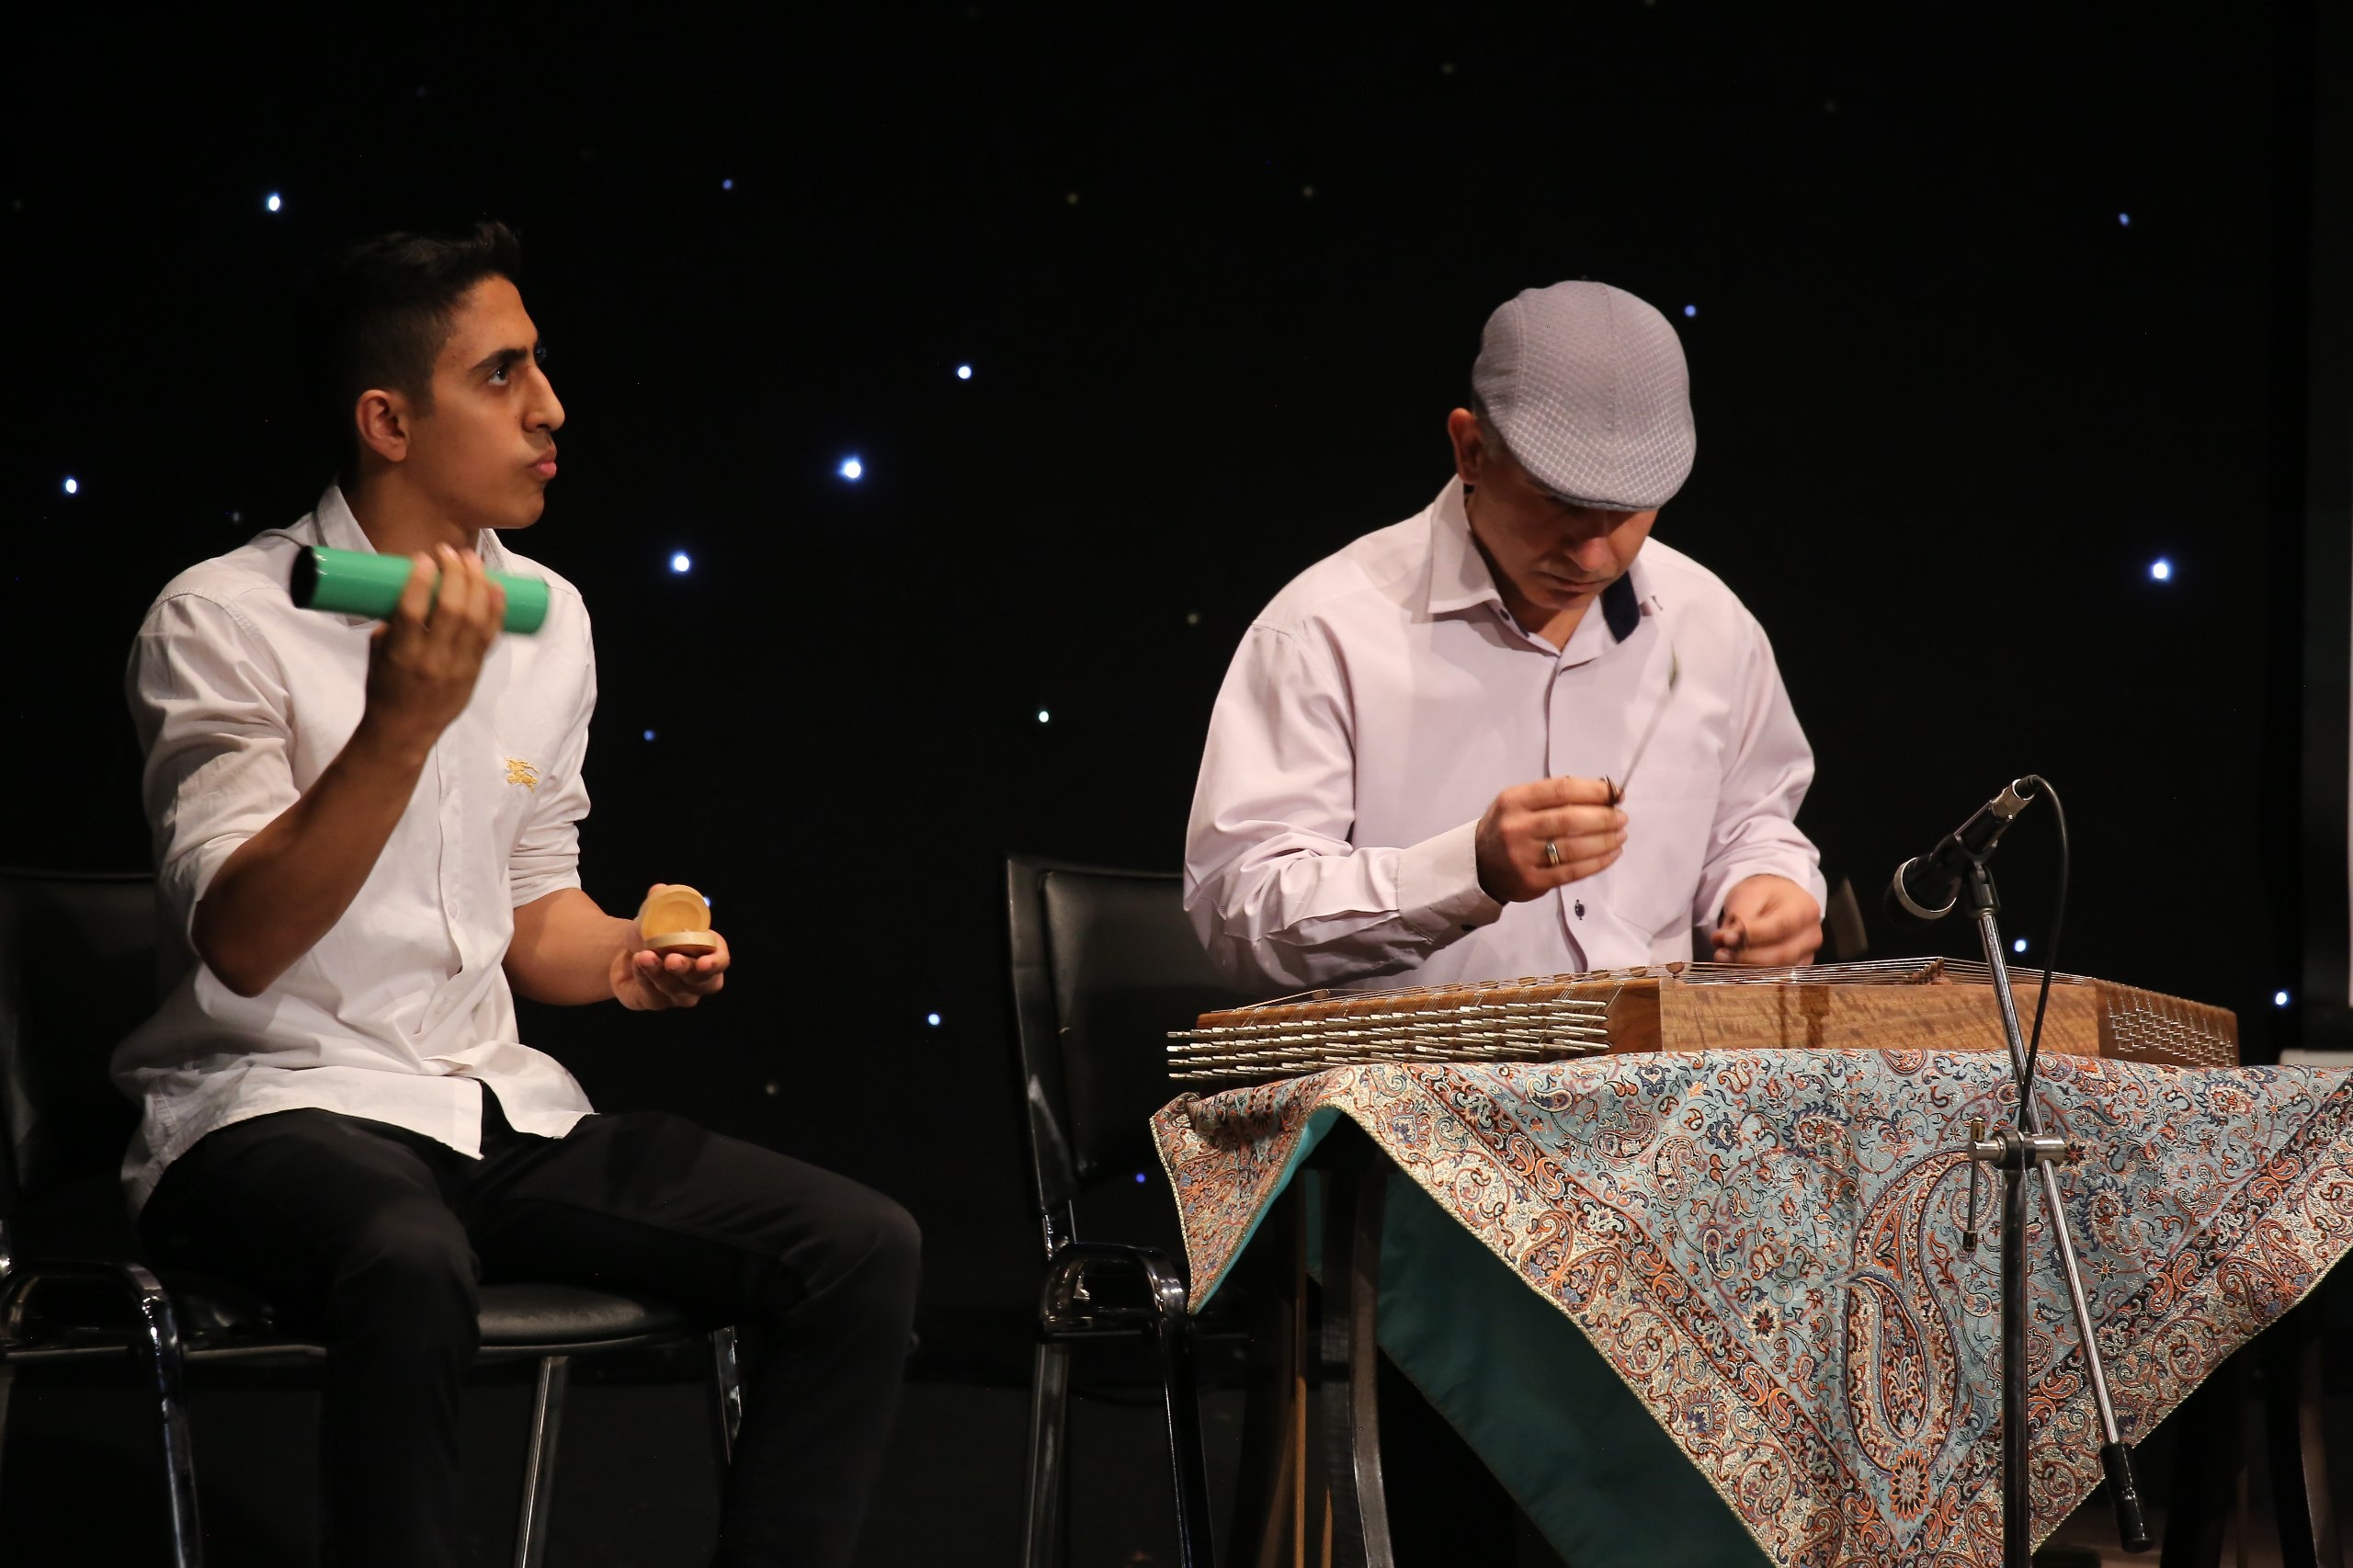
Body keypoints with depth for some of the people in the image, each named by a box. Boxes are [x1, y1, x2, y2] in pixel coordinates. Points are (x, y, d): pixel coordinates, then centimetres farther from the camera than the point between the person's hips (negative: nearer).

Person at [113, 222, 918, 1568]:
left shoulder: (548, 618, 11)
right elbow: (241, 943, -19)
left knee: (863, 1249, -11)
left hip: (496, 1106, 7)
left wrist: (625, 961, 1)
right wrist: (402, 727, -29)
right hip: (277, 1109, -6)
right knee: (415, 1268, -41)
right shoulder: (227, 622, -8)